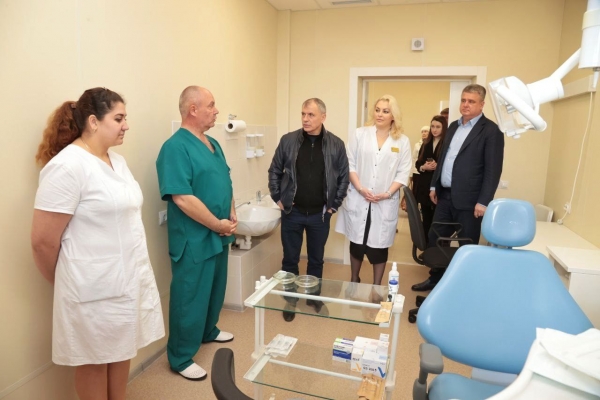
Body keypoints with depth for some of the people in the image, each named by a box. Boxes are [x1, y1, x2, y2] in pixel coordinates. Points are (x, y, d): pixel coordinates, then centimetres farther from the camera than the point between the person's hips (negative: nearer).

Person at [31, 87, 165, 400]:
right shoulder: (67, 166, -19)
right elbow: (43, 240, -17)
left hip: (128, 278, 7)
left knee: (121, 351, 21)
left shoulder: (117, 160, 7)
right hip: (94, 287, -7)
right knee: (94, 360, 14)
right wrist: (65, 283, -1)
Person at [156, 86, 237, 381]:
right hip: (195, 240, -9)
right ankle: (181, 358, 21)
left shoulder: (212, 144, 10)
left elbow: (225, 181, 17)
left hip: (219, 235, 9)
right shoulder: (176, 147, -18)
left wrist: (231, 215, 3)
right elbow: (182, 198, -26)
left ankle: (208, 331, 44)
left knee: (215, 289, 22)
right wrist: (218, 224, -18)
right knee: (190, 297, 4)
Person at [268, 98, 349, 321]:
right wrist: (278, 199, 0)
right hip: (292, 212, 0)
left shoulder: (336, 145, -4)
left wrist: (334, 205, 0)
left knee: (316, 259, 15)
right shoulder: (288, 141, -4)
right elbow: (274, 171, 4)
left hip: (320, 214, 0)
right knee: (290, 259, 10)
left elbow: (344, 177, 3)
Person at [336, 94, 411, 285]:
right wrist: (360, 188, -12)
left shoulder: (402, 141, 3)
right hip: (359, 200, 1)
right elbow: (350, 164, 0)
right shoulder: (360, 134, 3)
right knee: (357, 243, 12)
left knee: (379, 246, 6)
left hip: (385, 203, 0)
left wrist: (388, 193, -14)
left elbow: (403, 172, 0)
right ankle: (354, 281, 32)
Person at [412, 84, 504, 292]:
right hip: (445, 195, 7)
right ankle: (435, 279, 31)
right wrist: (434, 185, 14)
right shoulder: (454, 126, 13)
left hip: (468, 200, -7)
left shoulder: (491, 130, -9)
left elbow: (493, 170, -13)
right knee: (435, 239, 14)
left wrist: (483, 201, -17)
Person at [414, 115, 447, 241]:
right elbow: (417, 163, 13)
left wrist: (437, 166, -22)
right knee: (426, 218, 14)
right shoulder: (426, 144, 13)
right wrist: (423, 167, -7)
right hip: (425, 186, 6)